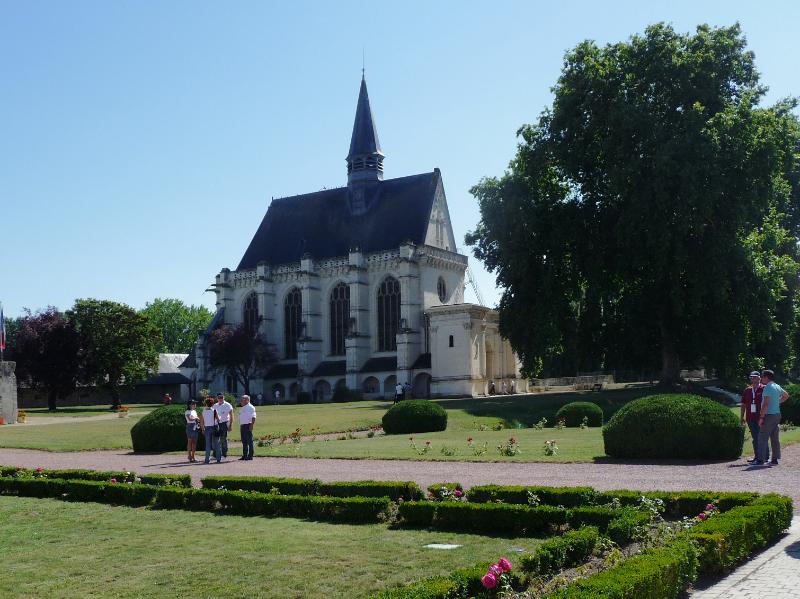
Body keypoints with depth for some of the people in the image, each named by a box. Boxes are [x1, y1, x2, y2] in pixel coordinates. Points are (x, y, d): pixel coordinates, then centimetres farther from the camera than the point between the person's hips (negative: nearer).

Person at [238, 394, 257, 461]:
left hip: (248, 425, -9)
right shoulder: (243, 408, 20)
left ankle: (250, 456, -5)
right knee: (244, 441, 11)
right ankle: (244, 455, 15)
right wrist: (240, 427, 19)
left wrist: (251, 425, -22)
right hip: (242, 426, 9)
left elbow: (253, 418, -15)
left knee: (249, 441, -6)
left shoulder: (250, 407, -8)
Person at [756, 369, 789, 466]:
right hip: (777, 414, 9)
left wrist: (761, 417, -19)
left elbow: (766, 404, -20)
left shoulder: (767, 387, -14)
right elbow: (786, 395, 32)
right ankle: (775, 459, 12)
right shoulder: (777, 387, 13)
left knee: (763, 438, -7)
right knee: (775, 438, 10)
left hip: (769, 415, -9)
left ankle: (761, 459, -9)